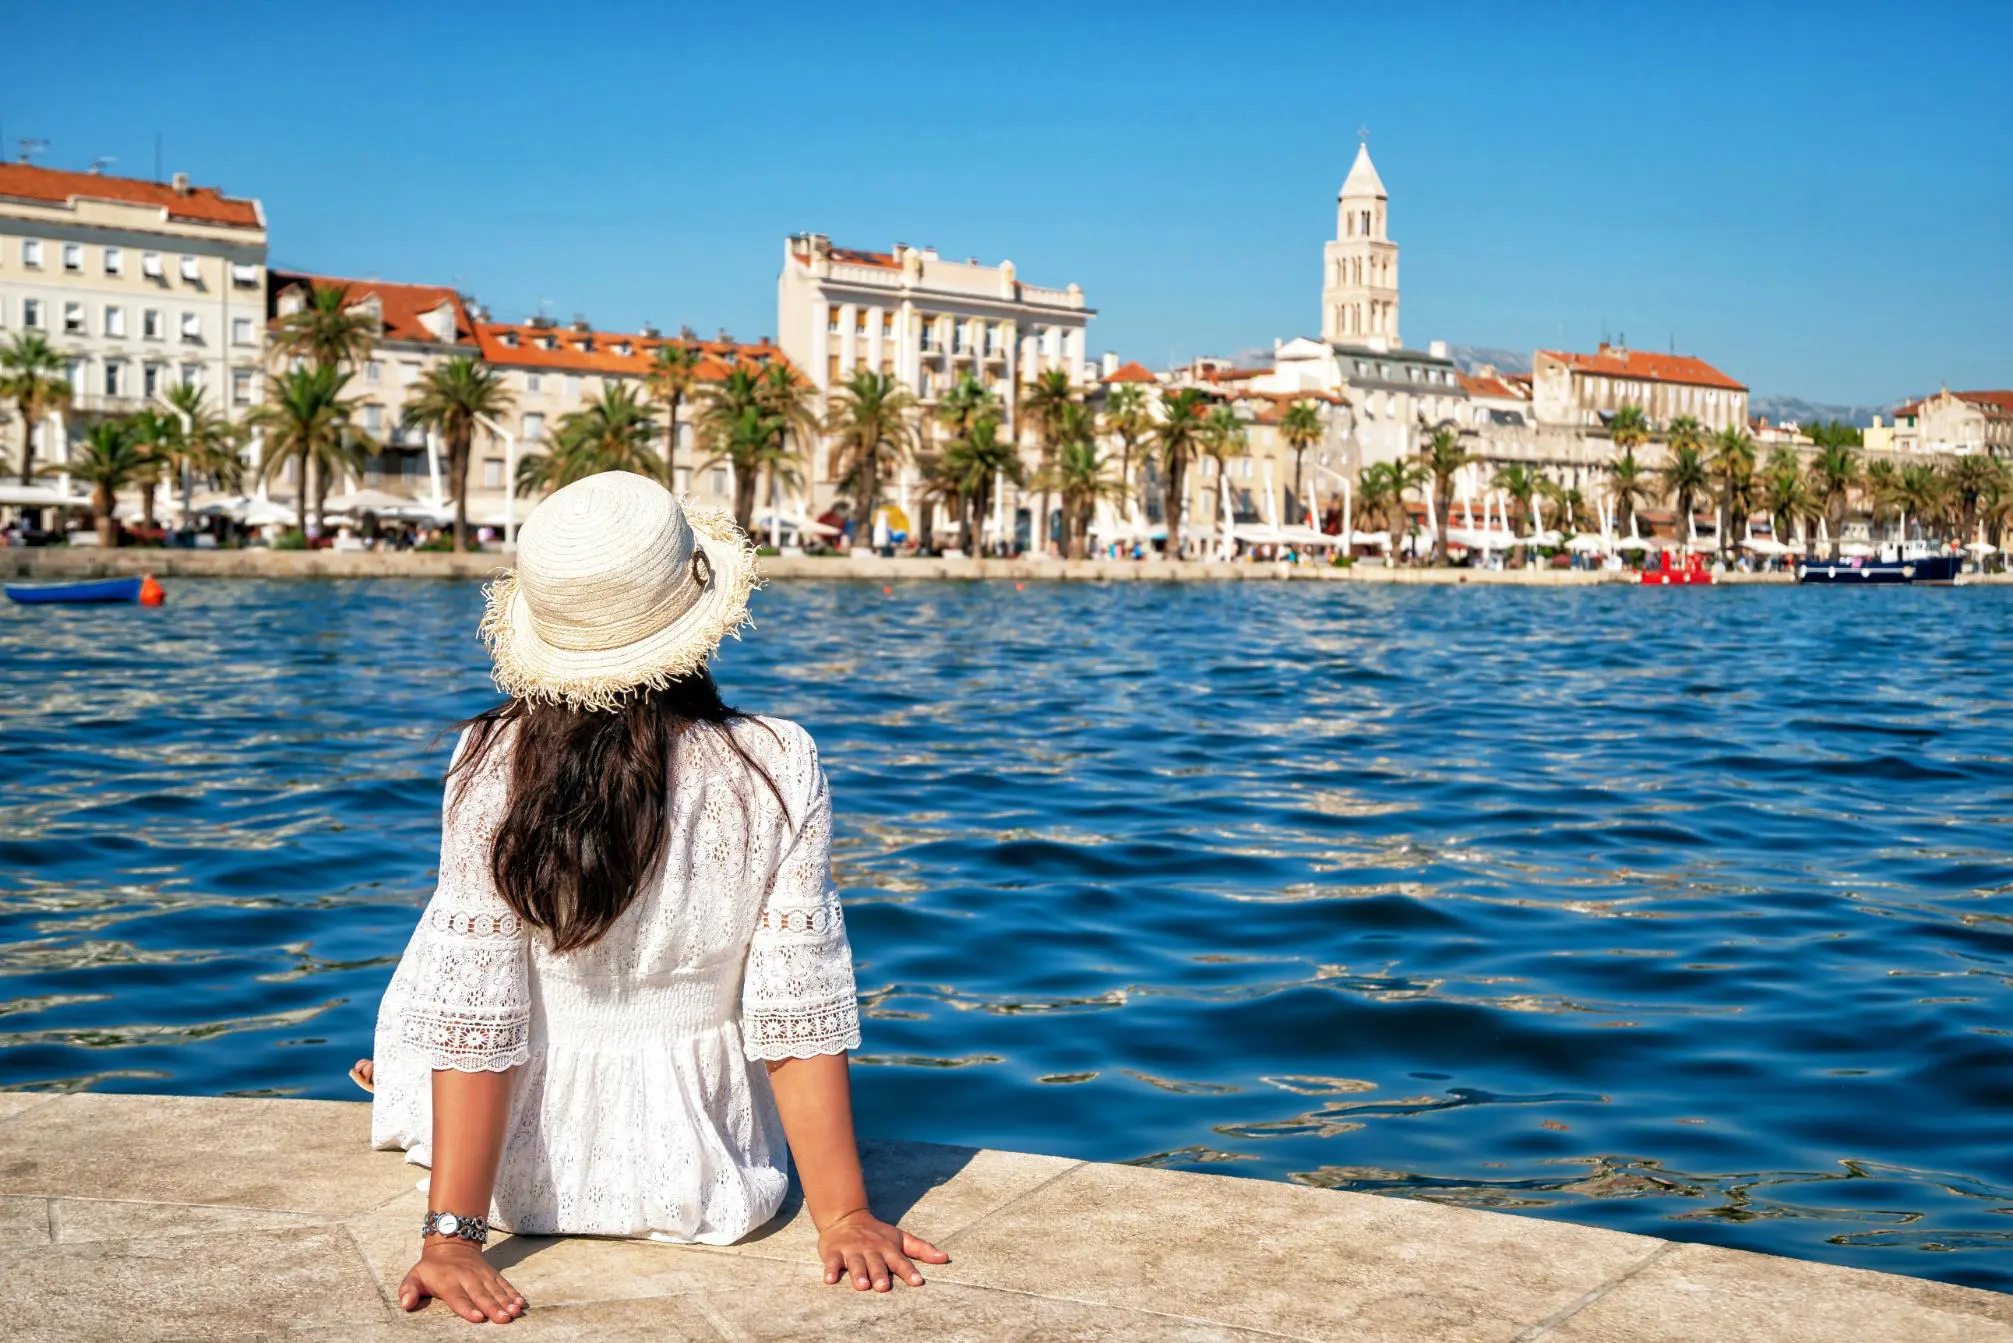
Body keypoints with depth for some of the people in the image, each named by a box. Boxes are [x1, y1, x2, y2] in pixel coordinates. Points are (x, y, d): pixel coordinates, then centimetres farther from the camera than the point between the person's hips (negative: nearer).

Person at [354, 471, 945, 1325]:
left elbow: (475, 1007, -18)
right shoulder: (777, 770, -19)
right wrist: (843, 1217, -10)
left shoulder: (492, 766, -19)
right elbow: (799, 1011, -17)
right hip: (700, 1181, 1)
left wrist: (452, 1235, -13)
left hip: (525, 1172, 0)